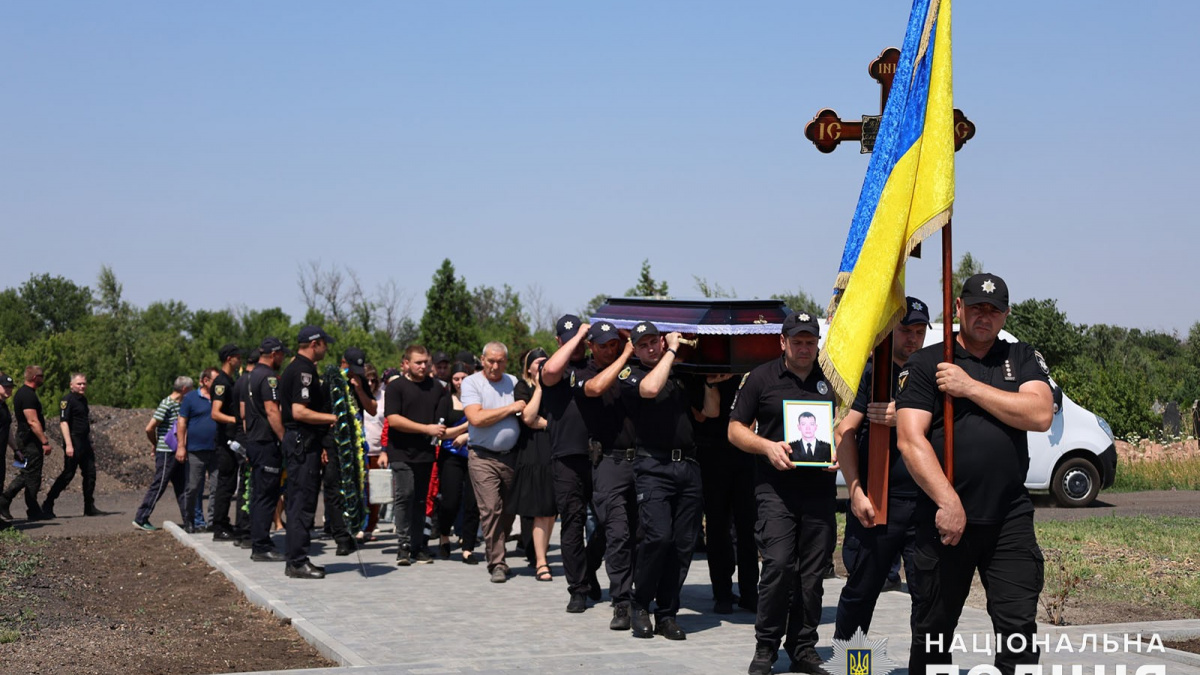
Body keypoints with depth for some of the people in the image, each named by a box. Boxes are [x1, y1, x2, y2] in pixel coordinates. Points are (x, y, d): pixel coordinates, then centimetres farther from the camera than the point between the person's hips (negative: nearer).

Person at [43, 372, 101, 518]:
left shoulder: (83, 399, 16)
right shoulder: (67, 400, -11)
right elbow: (63, 422, -18)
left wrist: (90, 444, 24)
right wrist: (68, 445, -25)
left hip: (85, 443, 9)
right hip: (73, 442, -9)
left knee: (90, 474, 7)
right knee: (68, 474, -6)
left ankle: (89, 507, 13)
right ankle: (48, 505, 1)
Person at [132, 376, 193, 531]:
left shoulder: (179, 405, 12)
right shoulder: (166, 404, -14)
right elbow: (150, 428, -15)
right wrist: (156, 444, 0)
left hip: (177, 453, 9)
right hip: (166, 453, -9)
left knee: (182, 486, 10)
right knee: (158, 487, -4)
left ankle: (188, 519, 16)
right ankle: (140, 519, 2)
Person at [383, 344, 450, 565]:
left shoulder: (436, 388, 14)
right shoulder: (396, 387, -1)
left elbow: (443, 419, 22)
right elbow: (393, 420, -10)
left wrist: (441, 431, 1)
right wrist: (427, 429, -13)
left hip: (426, 453, 4)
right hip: (402, 453, -4)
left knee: (420, 499, 7)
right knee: (404, 495, -11)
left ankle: (418, 545, 10)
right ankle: (404, 545, -6)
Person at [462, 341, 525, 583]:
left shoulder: (513, 382, 11)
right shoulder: (471, 383, -2)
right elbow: (476, 418, -15)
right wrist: (510, 408, -9)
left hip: (511, 456, 4)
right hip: (483, 458, -4)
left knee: (508, 511, 9)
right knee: (491, 510, -11)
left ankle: (494, 552, 26)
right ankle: (497, 563, -5)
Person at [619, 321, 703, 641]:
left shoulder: (680, 375, 20)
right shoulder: (630, 374, 5)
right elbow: (651, 388, -18)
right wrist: (671, 351, -7)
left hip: (688, 466, 5)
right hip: (653, 466, -5)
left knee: (684, 543, 1)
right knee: (658, 536, -18)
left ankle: (667, 613, 11)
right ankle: (640, 605, 1)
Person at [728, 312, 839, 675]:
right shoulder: (761, 378, 4)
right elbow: (735, 429, 5)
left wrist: (838, 454, -1)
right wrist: (767, 447, -12)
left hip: (820, 488, 3)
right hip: (776, 489, -3)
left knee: (813, 573, 5)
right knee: (778, 565, -12)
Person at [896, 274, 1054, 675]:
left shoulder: (1022, 360, 11)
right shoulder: (925, 364, 2)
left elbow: (1041, 415, -7)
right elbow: (910, 441, -8)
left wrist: (970, 387, -11)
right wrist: (947, 502, -17)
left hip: (1010, 518, 2)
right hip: (945, 516, -1)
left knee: (1019, 625, -5)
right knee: (933, 628, 8)